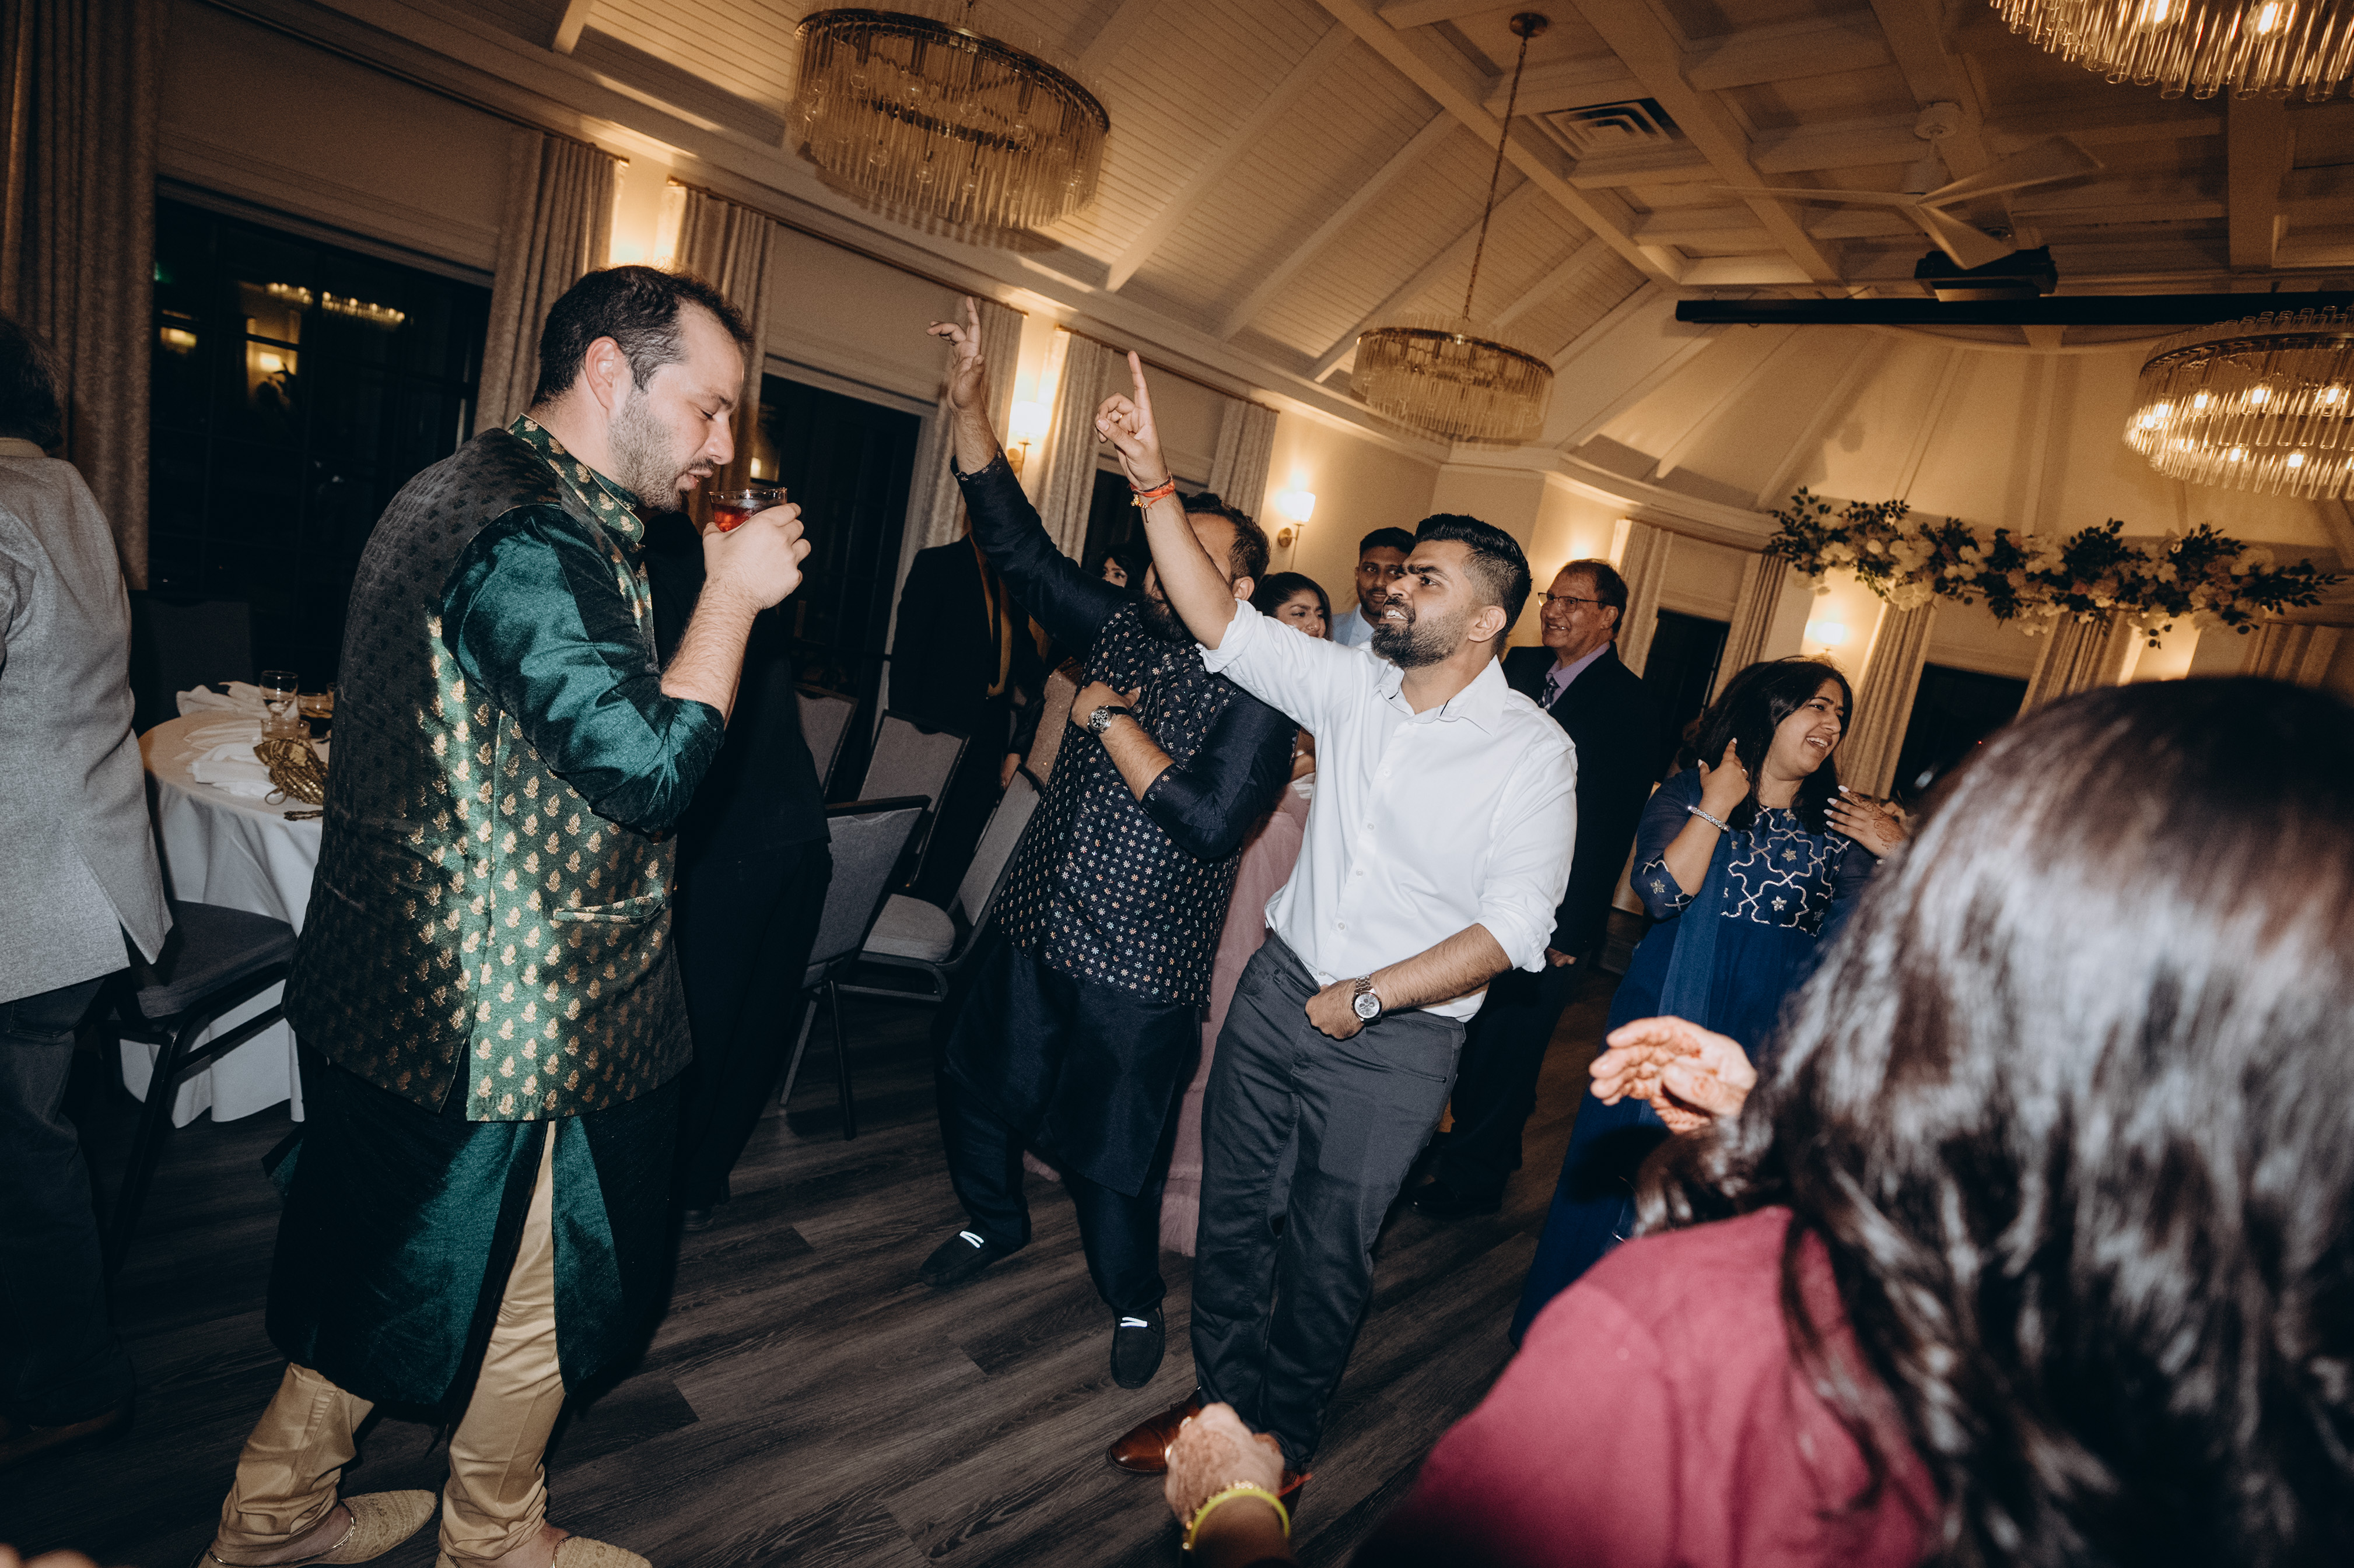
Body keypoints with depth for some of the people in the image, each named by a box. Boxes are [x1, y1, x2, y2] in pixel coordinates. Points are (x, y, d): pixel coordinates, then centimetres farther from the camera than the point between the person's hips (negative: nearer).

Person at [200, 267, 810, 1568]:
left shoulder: (475, 488, 12)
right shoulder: (532, 536, -23)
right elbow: (649, 768, -28)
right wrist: (733, 593, -18)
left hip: (407, 985, 10)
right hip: (506, 1015, -10)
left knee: (387, 1255, 26)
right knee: (525, 1290, 13)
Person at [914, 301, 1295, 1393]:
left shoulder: (1257, 698, -15)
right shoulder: (1121, 628, 1)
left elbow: (1210, 820, -28)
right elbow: (1020, 545, -1)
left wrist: (1113, 719, -23)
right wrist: (970, 406, -10)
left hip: (1137, 972, -6)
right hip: (1035, 933, 6)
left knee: (1113, 1156, 9)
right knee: (974, 1087, 22)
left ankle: (1134, 1302, 38)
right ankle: (995, 1221, 51)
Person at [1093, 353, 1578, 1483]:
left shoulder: (1532, 751, -13)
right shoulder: (1353, 683, -1)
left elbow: (1513, 928, -17)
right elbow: (1218, 622, -7)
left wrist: (1369, 996, -18)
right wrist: (1154, 480, -15)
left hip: (1393, 1044, -4)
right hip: (1278, 989, 5)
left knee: (1328, 1251, 13)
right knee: (1232, 1211, 17)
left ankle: (1280, 1442, 38)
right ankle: (1220, 1399, 42)